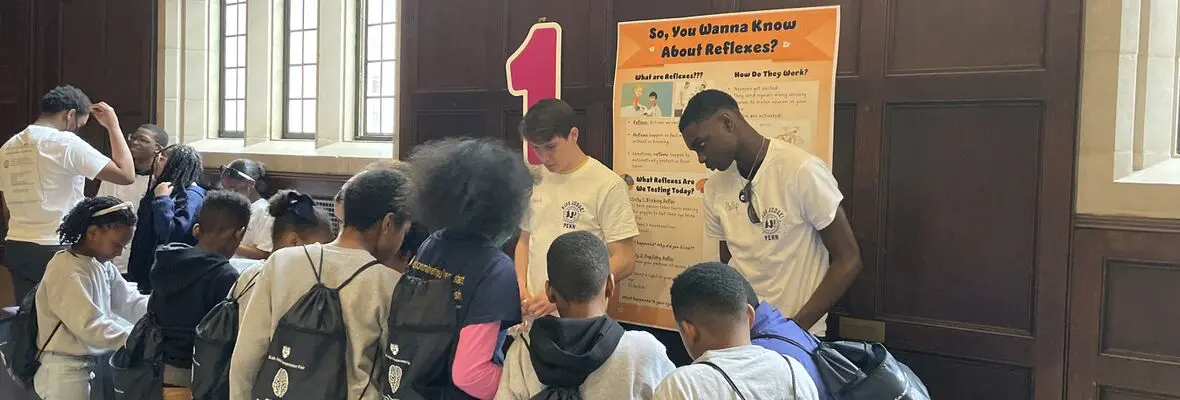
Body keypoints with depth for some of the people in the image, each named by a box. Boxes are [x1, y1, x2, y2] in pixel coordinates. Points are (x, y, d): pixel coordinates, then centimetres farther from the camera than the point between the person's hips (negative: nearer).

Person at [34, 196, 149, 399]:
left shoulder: (102, 265, 7)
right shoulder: (66, 271, -21)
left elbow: (130, 302, 2)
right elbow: (90, 327, -26)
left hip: (95, 362, 8)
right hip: (66, 369, -8)